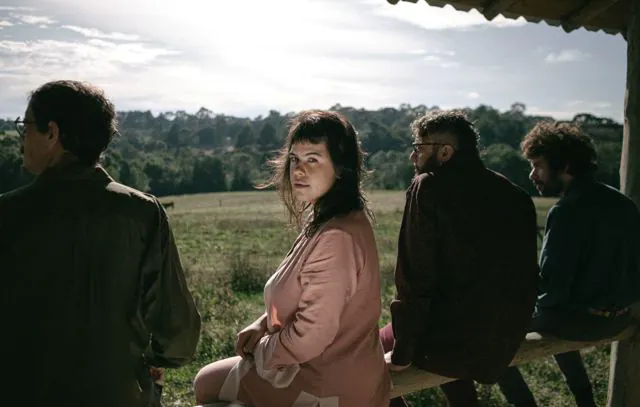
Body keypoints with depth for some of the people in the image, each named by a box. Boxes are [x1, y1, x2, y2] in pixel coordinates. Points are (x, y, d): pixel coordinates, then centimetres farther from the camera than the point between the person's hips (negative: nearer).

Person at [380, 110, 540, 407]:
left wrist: (402, 353, -9)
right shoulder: (515, 194, 5)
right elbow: (523, 273, 12)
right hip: (507, 341, 7)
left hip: (453, 339, -7)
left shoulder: (428, 187, -13)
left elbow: (414, 279, -17)